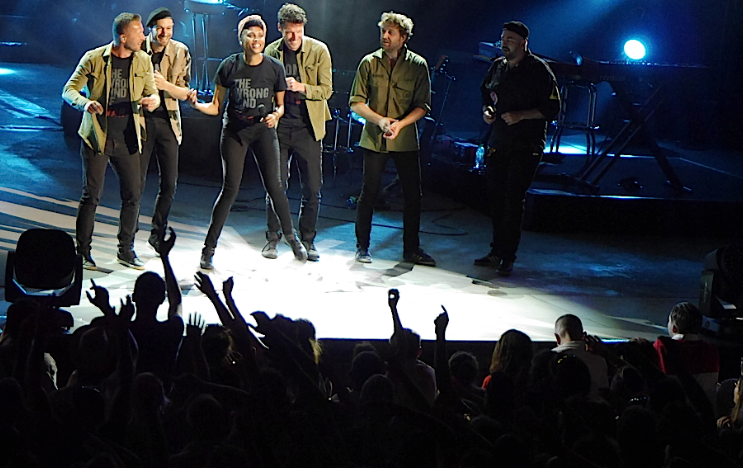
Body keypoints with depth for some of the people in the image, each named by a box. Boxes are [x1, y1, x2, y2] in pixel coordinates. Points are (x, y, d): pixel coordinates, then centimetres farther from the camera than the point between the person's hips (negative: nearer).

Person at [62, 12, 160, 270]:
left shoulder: (143, 61, 6)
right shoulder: (94, 58, -5)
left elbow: (152, 93, 11)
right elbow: (69, 89, -2)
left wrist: (153, 100, -14)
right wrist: (84, 103, -24)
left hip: (128, 139, 4)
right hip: (97, 137, -4)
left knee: (133, 195, 3)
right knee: (91, 195, -2)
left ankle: (126, 251, 17)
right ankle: (83, 252, 9)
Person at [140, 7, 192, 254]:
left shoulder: (180, 52, 1)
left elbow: (184, 93, 0)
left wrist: (165, 85, -18)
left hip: (168, 121, 3)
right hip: (141, 119, -3)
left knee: (169, 182, 4)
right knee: (137, 181, -4)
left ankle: (157, 234, 19)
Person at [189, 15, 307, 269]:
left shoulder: (274, 67, -1)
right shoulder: (229, 66, -4)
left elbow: (280, 105, 10)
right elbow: (216, 106, 1)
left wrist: (276, 114, -13)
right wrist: (197, 104, -19)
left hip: (263, 128, 1)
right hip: (234, 129, -1)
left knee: (274, 186, -2)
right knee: (230, 188, -8)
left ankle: (290, 236, 22)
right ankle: (208, 248, -1)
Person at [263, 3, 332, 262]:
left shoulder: (319, 51, -2)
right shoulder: (271, 52, 4)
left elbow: (326, 90, -3)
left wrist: (301, 87, -20)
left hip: (308, 126, -1)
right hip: (279, 125, 1)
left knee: (312, 189, 2)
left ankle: (307, 240, 16)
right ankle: (272, 238, 15)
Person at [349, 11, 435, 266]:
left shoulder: (418, 64, 0)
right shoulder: (369, 62, 0)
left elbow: (423, 106, 0)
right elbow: (356, 102, 1)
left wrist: (400, 123, -16)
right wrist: (380, 120, -15)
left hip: (406, 138, 1)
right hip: (374, 138, -1)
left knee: (413, 195, 3)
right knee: (369, 193, 1)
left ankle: (411, 249, 16)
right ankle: (362, 247, 15)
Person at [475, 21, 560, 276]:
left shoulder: (538, 70, -9)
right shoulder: (497, 66, 11)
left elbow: (552, 107, -10)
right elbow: (485, 92, 25)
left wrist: (521, 115, -20)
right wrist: (487, 110, 4)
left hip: (526, 147, -6)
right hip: (498, 142, 6)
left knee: (513, 200, -8)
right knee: (495, 196, 8)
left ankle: (507, 257, -2)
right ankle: (497, 252, 19)